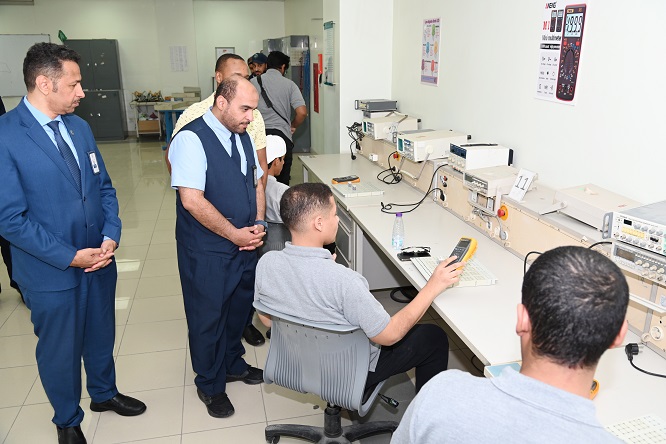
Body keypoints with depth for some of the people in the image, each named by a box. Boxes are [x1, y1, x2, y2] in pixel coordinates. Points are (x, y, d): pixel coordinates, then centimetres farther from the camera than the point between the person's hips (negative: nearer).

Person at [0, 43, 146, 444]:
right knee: (60, 349, 15)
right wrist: (70, 257, -18)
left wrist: (111, 236, -7)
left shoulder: (80, 127, 3)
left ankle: (104, 392, 49)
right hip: (51, 272, -5)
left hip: (99, 259, 6)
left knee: (101, 335, 23)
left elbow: (104, 187, 8)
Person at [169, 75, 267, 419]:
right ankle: (210, 385, 33)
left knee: (239, 309, 21)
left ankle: (232, 364, 47)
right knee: (208, 317, 11)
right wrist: (234, 234, -18)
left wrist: (258, 224, -2)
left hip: (244, 245, 7)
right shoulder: (191, 139, -18)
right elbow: (192, 200, -25)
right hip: (206, 252, -7)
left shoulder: (243, 137, 7)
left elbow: (256, 184, 15)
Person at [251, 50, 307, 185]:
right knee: (282, 181, 7)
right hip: (282, 134, -1)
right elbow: (302, 112, -6)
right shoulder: (289, 84, 3)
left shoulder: (254, 82, 6)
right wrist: (292, 126, 11)